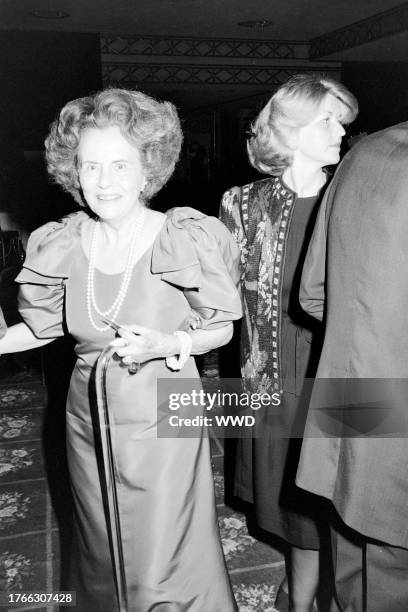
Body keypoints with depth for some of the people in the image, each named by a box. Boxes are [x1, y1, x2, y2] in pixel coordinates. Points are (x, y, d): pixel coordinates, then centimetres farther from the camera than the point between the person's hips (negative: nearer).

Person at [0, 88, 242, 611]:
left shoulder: (186, 238, -14)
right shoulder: (60, 244, -4)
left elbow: (221, 329, -4)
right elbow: (43, 326, 9)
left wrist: (167, 344, -21)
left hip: (162, 416, -3)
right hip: (89, 415, 4)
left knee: (164, 570, 3)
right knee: (102, 558, 22)